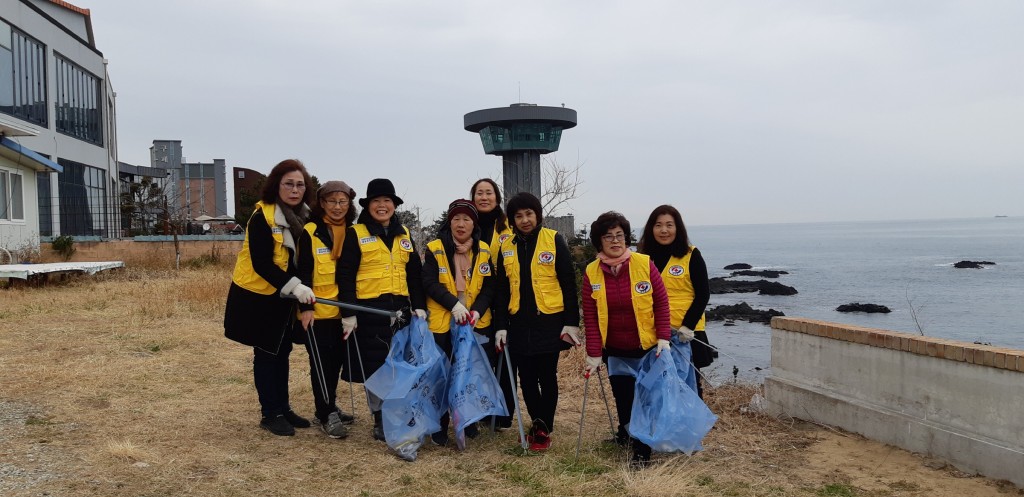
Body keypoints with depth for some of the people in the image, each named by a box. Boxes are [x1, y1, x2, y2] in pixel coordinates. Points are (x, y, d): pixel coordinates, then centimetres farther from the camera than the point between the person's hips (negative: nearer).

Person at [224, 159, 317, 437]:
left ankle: (283, 408, 24)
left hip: (285, 299, 6)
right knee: (266, 354, 3)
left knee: (281, 352, 13)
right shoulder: (262, 217, -18)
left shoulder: (304, 218, 3)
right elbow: (262, 264, -24)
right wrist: (294, 286, -33)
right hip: (258, 297, -6)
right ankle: (270, 414, 13)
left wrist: (300, 289, -2)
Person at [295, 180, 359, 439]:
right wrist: (305, 307, -15)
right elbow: (304, 272, -10)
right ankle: (326, 415, 5)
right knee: (321, 362, -2)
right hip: (317, 310, -5)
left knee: (336, 359, 12)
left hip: (342, 309, 5)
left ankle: (329, 408, 25)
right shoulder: (310, 232, -7)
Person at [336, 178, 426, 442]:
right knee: (375, 367, 1)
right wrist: (348, 313, -12)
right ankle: (379, 420, 14)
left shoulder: (404, 234, 14)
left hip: (400, 308, 4)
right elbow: (345, 276, -6)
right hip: (369, 309, -4)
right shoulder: (355, 234, -1)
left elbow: (415, 273, 14)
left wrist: (419, 307, 6)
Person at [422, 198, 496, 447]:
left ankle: (470, 422, 26)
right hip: (442, 323, -3)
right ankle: (439, 427, 15)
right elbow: (429, 283, -10)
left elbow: (489, 286, 3)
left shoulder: (483, 251, 6)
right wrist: (453, 304, -21)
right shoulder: (435, 249, -3)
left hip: (476, 323, 3)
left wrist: (478, 310, -13)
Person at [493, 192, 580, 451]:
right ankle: (538, 423, 21)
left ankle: (544, 429, 15)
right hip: (519, 323, 4)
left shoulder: (554, 240, -4)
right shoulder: (507, 247, 7)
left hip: (549, 321, -3)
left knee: (547, 376, 4)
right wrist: (501, 325, 3)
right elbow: (502, 290, 9)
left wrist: (571, 322, -9)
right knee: (526, 378, 6)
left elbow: (568, 284, -5)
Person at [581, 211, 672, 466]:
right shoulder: (592, 273, -6)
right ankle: (626, 432, 40)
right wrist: (594, 354, -5)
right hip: (615, 351, 2)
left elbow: (661, 302, -4)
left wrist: (664, 338, -11)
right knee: (623, 398, 12)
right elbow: (590, 317, -4)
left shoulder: (644, 264, -11)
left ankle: (642, 450, 14)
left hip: (647, 347, -2)